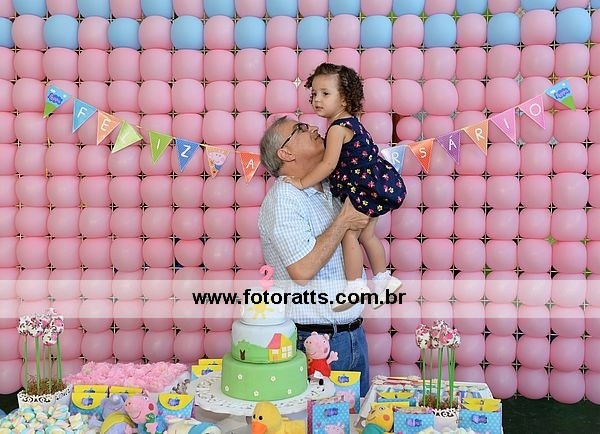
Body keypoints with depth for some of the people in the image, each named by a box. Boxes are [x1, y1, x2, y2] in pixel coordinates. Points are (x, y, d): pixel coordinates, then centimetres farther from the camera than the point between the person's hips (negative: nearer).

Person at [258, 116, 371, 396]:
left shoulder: (332, 189, 9)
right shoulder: (283, 199, -16)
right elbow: (303, 270, -25)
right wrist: (344, 221, -17)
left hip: (354, 334, 8)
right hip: (314, 339, -8)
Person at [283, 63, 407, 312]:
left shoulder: (337, 128, -19)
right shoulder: (349, 122, 10)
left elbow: (328, 165, -24)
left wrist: (302, 183, -17)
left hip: (363, 187, -10)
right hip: (372, 184, 10)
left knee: (349, 233, -4)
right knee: (366, 235, 18)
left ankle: (356, 286, 3)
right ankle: (383, 279, 30)